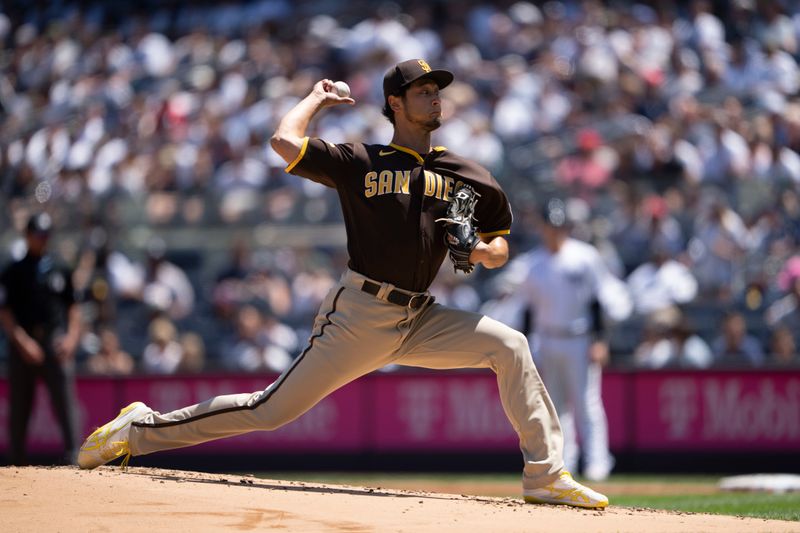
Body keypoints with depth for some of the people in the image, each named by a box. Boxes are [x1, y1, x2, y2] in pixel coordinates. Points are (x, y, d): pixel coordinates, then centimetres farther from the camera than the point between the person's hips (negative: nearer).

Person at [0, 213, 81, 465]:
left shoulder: (60, 271, 15)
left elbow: (73, 307, 17)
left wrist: (72, 337, 1)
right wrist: (23, 342, -10)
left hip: (56, 343, 1)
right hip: (23, 343, -1)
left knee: (65, 401, -12)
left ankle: (72, 459, -18)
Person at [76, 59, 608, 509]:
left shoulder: (465, 175, 12)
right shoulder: (359, 162, 1)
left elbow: (500, 249, 18)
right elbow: (285, 140, -13)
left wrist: (480, 251, -7)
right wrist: (317, 98, 6)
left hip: (420, 321, 4)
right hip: (360, 316, -4)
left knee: (509, 346, -14)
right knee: (271, 410, -6)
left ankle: (545, 476, -12)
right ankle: (143, 428, 7)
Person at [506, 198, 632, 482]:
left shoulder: (585, 257, -5)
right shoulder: (531, 262, 6)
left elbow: (598, 299, -4)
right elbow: (530, 307, 13)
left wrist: (599, 341, -10)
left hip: (580, 341, -4)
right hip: (546, 341, 4)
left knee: (587, 403, -8)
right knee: (554, 405, 6)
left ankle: (596, 461, -6)